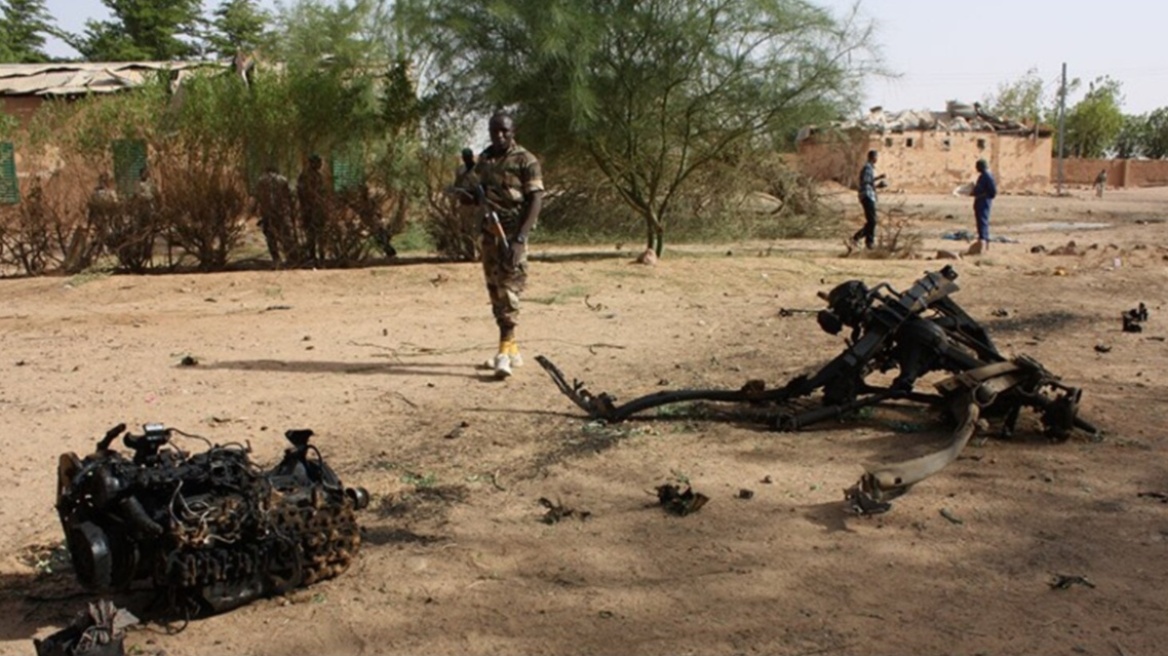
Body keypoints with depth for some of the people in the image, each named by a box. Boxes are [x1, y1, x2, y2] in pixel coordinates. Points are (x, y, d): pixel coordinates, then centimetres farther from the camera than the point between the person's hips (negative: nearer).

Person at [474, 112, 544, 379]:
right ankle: (512, 348, 19)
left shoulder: (526, 161, -6)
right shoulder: (483, 160, 13)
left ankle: (504, 352, -15)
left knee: (508, 289, -12)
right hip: (489, 234, 7)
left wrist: (520, 238, -20)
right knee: (495, 292, 10)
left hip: (513, 234, -7)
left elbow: (536, 200, -11)